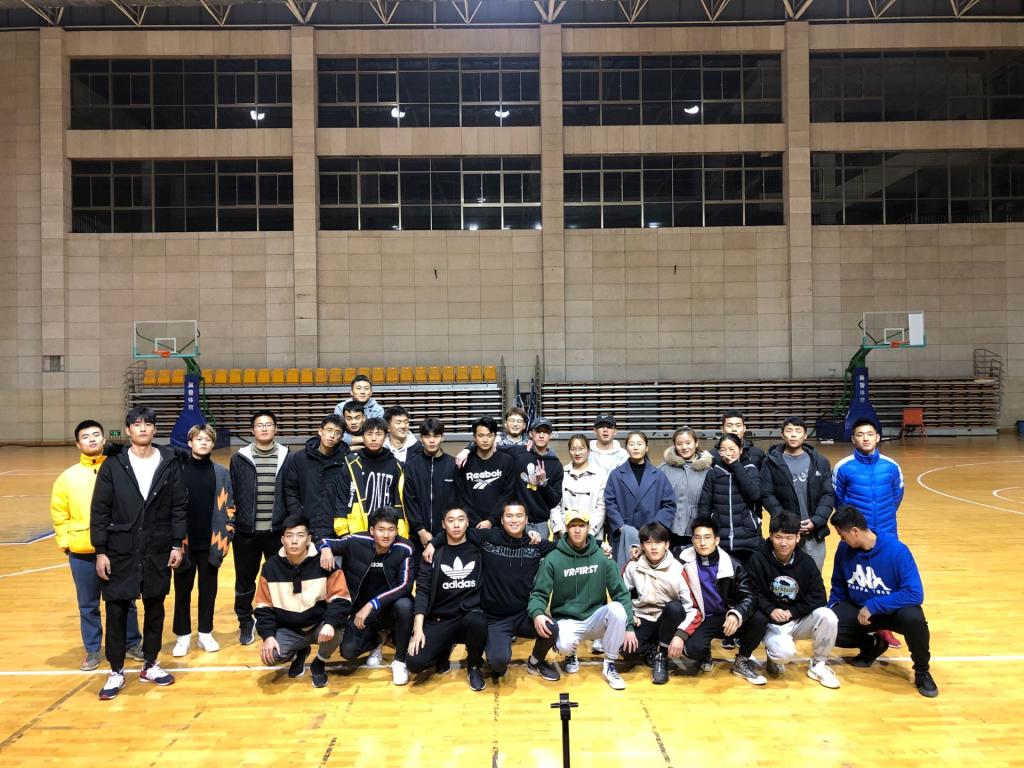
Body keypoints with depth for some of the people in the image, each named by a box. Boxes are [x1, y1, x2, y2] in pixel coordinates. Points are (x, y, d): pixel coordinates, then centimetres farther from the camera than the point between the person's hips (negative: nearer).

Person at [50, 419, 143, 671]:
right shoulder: (68, 477, 4)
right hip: (82, 553, 1)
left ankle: (133, 643, 26)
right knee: (88, 606, 11)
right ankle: (92, 651, 25)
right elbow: (59, 514, 7)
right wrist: (65, 542, 0)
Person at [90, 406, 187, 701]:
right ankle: (116, 672, 18)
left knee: (155, 609, 11)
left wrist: (177, 545, -1)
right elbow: (99, 511, -3)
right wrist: (100, 551, -6)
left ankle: (150, 665, 26)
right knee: (116, 610, 3)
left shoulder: (170, 463, 0)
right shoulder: (113, 465, -3)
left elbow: (178, 507, 2)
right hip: (121, 552, -1)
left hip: (159, 552, 1)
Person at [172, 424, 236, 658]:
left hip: (211, 544, 1)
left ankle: (206, 633, 24)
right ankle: (183, 635, 23)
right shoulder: (178, 470, -4)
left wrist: (225, 538, -2)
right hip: (184, 543, -1)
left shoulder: (221, 473, 1)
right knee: (183, 591, 10)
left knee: (208, 590, 11)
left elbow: (229, 508, 4)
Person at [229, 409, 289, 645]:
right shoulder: (240, 458, 0)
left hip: (277, 530, 0)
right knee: (245, 580, 10)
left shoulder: (286, 457, 1)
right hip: (246, 530, 0)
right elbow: (231, 493, 4)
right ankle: (246, 623, 27)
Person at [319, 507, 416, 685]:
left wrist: (371, 605, -34)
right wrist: (326, 549, -28)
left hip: (391, 607, -2)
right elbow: (327, 541, -2)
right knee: (348, 651, -18)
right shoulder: (357, 542, -15)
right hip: (362, 608, 2)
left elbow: (405, 586, -27)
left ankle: (400, 661, -11)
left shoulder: (404, 549, -20)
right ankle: (375, 641, 20)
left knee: (404, 605, -35)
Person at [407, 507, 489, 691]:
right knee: (415, 663, -22)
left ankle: (474, 666, -5)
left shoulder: (479, 549, 6)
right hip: (439, 621, 1)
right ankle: (444, 649, 14)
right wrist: (418, 628, -10)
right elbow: (423, 591, -1)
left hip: (471, 615, -1)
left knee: (476, 622, -38)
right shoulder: (434, 554, 6)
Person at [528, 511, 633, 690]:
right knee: (564, 645, -35)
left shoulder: (602, 557, -4)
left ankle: (609, 666, -9)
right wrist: (537, 614, -31)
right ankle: (571, 655, 7)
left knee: (617, 608, -29)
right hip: (566, 621, -2)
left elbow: (621, 592, -3)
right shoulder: (553, 559, -9)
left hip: (595, 620, 2)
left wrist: (629, 625, -13)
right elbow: (539, 594, -9)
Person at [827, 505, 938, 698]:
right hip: (858, 609, 4)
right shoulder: (844, 549, -11)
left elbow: (915, 594, -28)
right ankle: (873, 644, 11)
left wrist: (873, 606, -29)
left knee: (913, 618, -37)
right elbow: (838, 586, 6)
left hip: (893, 610, -4)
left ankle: (922, 671, -8)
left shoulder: (896, 550, -24)